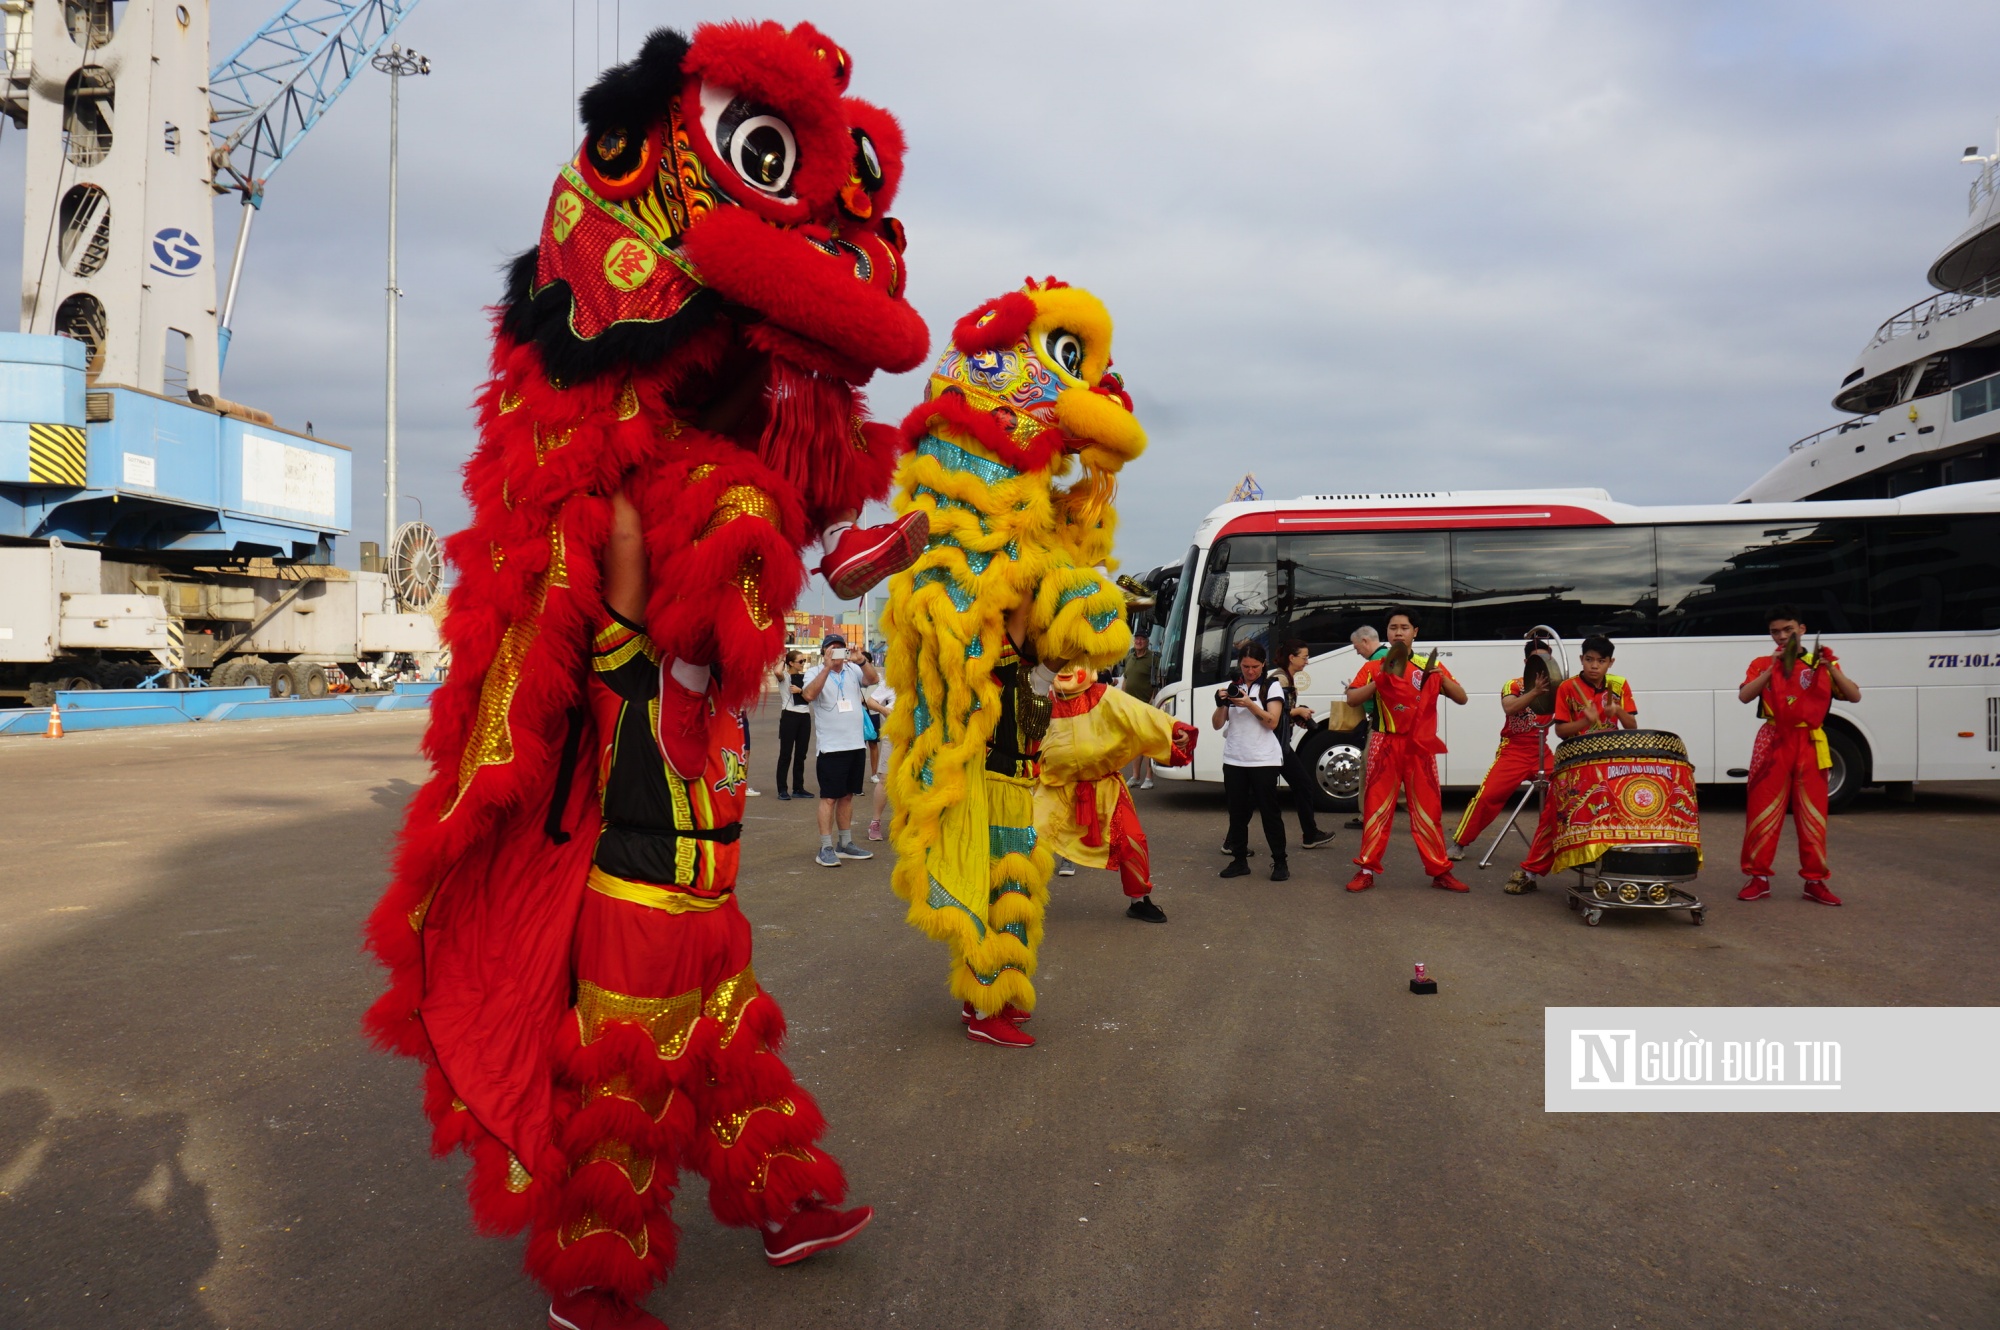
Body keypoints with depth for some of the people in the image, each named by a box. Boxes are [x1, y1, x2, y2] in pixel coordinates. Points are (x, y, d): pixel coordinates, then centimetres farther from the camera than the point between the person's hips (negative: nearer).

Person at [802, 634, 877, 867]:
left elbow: (873, 679, -9)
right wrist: (828, 666, -27)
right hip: (831, 748, -5)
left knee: (847, 795, 13)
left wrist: (862, 660, -26)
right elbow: (809, 695, -22)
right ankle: (825, 848, -1)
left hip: (856, 745, 5)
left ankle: (845, 844, 23)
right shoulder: (816, 674, -3)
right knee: (829, 797, -4)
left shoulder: (853, 671, 8)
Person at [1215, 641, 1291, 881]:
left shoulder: (1272, 686, 1)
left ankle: (1279, 862, 4)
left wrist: (1249, 704, -20)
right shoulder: (1231, 687, 9)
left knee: (1269, 811, -2)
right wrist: (1221, 704, -14)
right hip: (1234, 760, 4)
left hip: (1264, 760, -3)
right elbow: (1217, 725, 5)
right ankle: (1239, 860, 13)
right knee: (1237, 812, 6)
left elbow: (1272, 722, -9)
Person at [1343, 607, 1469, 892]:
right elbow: (1352, 699, -5)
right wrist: (1380, 680, -16)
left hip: (1420, 747, 1)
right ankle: (1366, 869, 4)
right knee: (1376, 807, -1)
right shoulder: (1374, 668, 7)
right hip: (1386, 746, -1)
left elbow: (1462, 699, 7)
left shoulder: (1429, 666, 11)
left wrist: (1442, 678, -9)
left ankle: (1440, 871, 10)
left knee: (1428, 809, 3)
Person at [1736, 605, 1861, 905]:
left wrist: (1830, 668, -12)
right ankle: (1758, 878, 5)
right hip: (1773, 743, -1)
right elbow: (1744, 696, -9)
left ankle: (1815, 881, 11)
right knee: (1763, 812, -2)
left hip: (1810, 745, 1)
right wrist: (1772, 667, -16)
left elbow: (1854, 696, 0)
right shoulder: (1763, 664, 8)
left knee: (1813, 815, 3)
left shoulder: (1823, 663, 11)